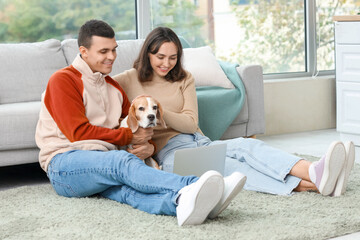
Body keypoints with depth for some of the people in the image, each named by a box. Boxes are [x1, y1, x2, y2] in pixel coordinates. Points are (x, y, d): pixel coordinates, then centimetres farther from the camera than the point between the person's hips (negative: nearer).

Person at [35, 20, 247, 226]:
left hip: (105, 164, 5)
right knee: (124, 162, -37)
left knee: (126, 186, -34)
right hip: (64, 163, -4)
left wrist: (149, 146, -4)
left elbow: (139, 131, 22)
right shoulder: (63, 80, 2)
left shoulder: (113, 87, 25)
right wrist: (130, 136, -4)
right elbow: (79, 132, -8)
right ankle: (192, 186, -63)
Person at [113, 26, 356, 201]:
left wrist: (161, 113, -12)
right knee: (224, 166, -35)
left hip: (199, 142, 5)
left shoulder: (184, 79, 17)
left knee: (247, 145, -27)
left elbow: (191, 123, 7)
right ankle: (306, 184, -59)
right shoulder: (129, 80, 7)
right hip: (169, 151, -5)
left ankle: (316, 173, -53)